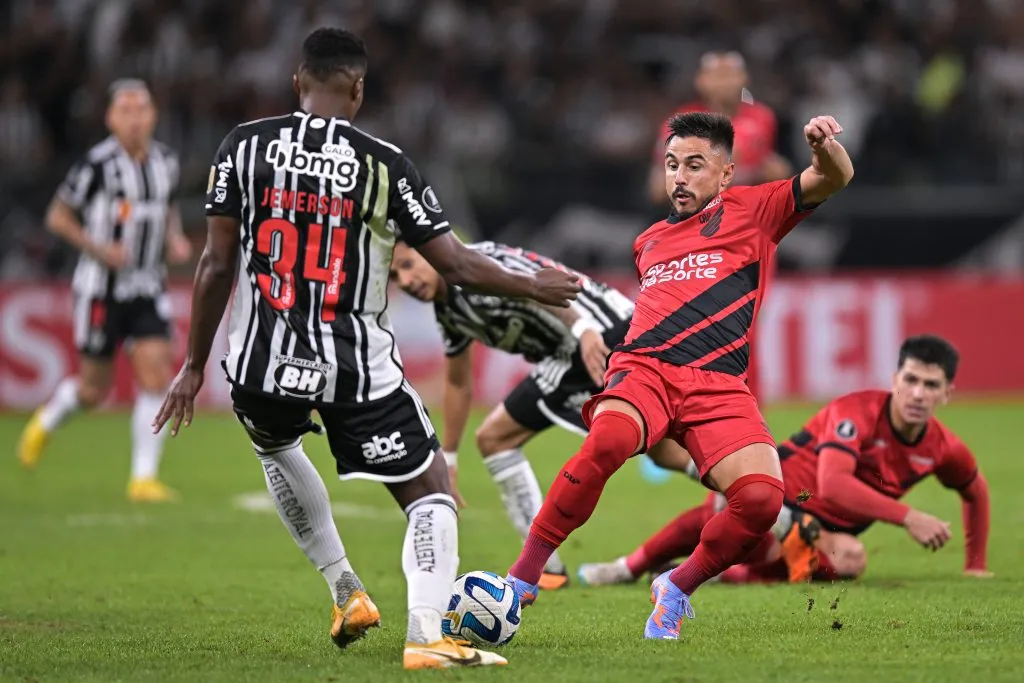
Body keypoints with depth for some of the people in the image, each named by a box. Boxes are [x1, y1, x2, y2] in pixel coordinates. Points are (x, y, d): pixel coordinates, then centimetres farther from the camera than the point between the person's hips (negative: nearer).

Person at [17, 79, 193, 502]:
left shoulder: (165, 162, 3)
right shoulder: (97, 164, -13)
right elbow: (57, 217, -6)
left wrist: (175, 241, 0)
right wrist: (98, 249, -19)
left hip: (148, 289, 4)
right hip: (101, 289, -4)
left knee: (156, 376, -12)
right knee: (93, 390, 5)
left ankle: (143, 479, -7)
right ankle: (47, 420, 39)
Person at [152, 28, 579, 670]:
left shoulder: (245, 145, -1)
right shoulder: (384, 164, -6)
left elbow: (218, 264, 0)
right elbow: (456, 264, -4)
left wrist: (194, 365, 9)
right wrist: (534, 287, 14)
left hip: (262, 363, 3)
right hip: (357, 366, -2)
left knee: (276, 446, 36)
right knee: (431, 490, 11)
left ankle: (347, 593, 30)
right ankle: (426, 635, -11)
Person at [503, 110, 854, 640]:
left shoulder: (752, 211, 14)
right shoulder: (649, 242, 27)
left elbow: (834, 179, 2)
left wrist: (825, 147, -20)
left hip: (717, 385, -1)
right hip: (644, 367, 1)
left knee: (762, 497, -26)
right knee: (607, 442, -35)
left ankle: (677, 590, 1)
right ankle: (522, 578, -29)